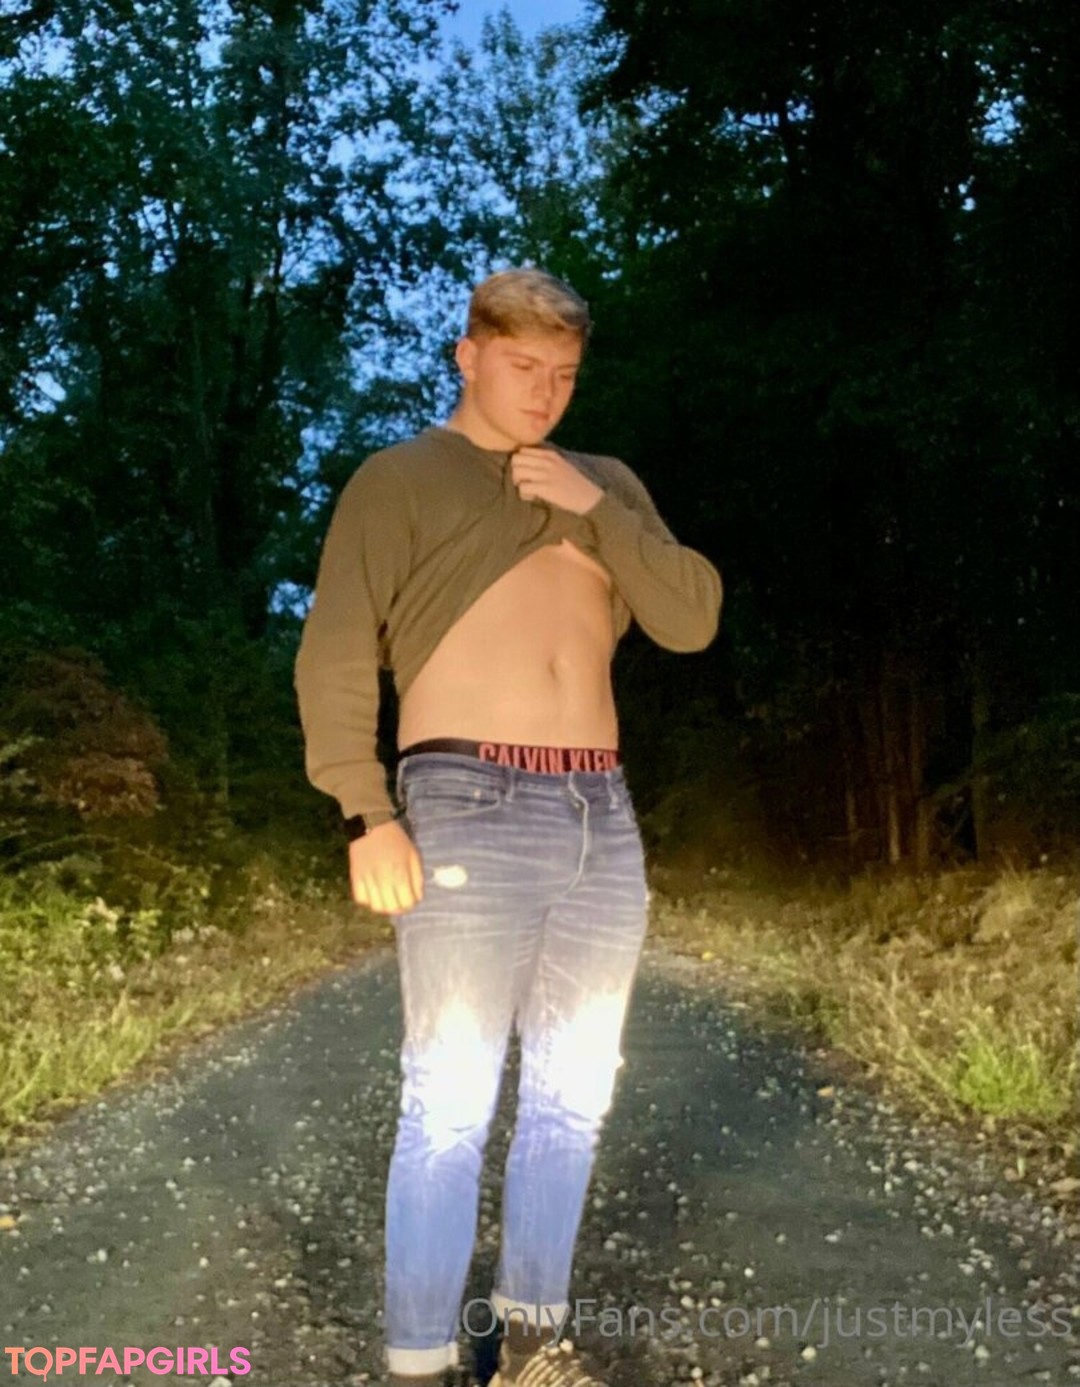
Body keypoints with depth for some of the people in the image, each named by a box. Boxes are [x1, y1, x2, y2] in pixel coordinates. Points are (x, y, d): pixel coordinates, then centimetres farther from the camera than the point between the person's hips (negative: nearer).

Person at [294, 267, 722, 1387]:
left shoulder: (608, 487, 17)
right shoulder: (400, 478, 3)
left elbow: (693, 620, 5)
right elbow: (335, 654, -5)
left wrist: (593, 508, -6)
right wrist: (366, 816, -15)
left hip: (604, 823, 6)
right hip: (469, 815, -5)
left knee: (571, 1097, 10)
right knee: (450, 1105, -6)